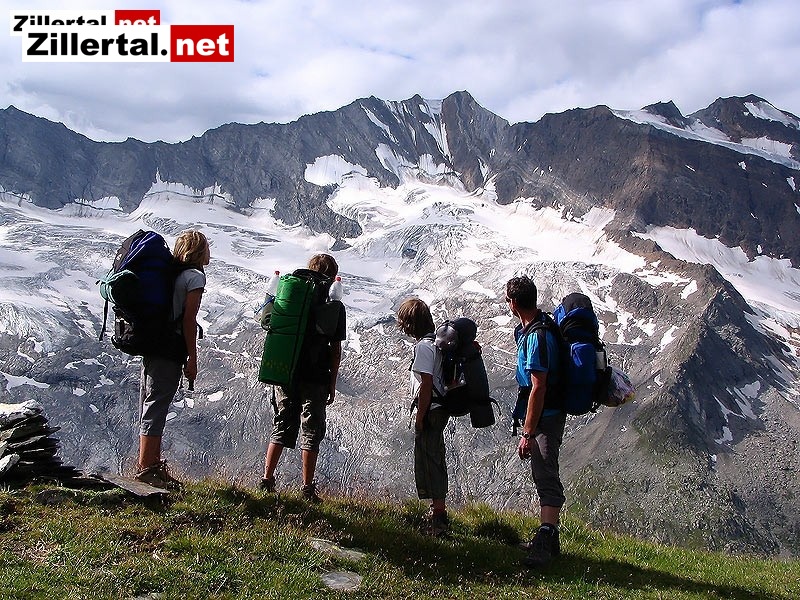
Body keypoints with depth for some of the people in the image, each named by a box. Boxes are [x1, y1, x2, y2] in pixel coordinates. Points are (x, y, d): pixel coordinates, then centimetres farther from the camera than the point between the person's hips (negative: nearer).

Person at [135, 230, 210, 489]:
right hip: (171, 350, -8)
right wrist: (192, 358, -10)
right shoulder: (195, 276, -7)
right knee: (156, 407, -6)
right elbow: (189, 319, -13)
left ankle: (154, 465, 23)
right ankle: (146, 469, -4)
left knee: (150, 406, 13)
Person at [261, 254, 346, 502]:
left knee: (281, 429, 14)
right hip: (315, 379, -4)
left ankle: (266, 480, 12)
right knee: (311, 433, 3)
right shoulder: (334, 308, -5)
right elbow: (335, 351, -5)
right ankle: (308, 489, 4)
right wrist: (332, 384, 2)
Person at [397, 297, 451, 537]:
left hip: (429, 411, -10)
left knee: (428, 462, -4)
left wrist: (420, 417, -17)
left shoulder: (424, 346, -17)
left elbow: (426, 384, -20)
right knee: (435, 460, 18)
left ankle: (439, 518, -1)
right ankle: (439, 511, 30)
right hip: (439, 409, 10)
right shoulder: (438, 341, 11)